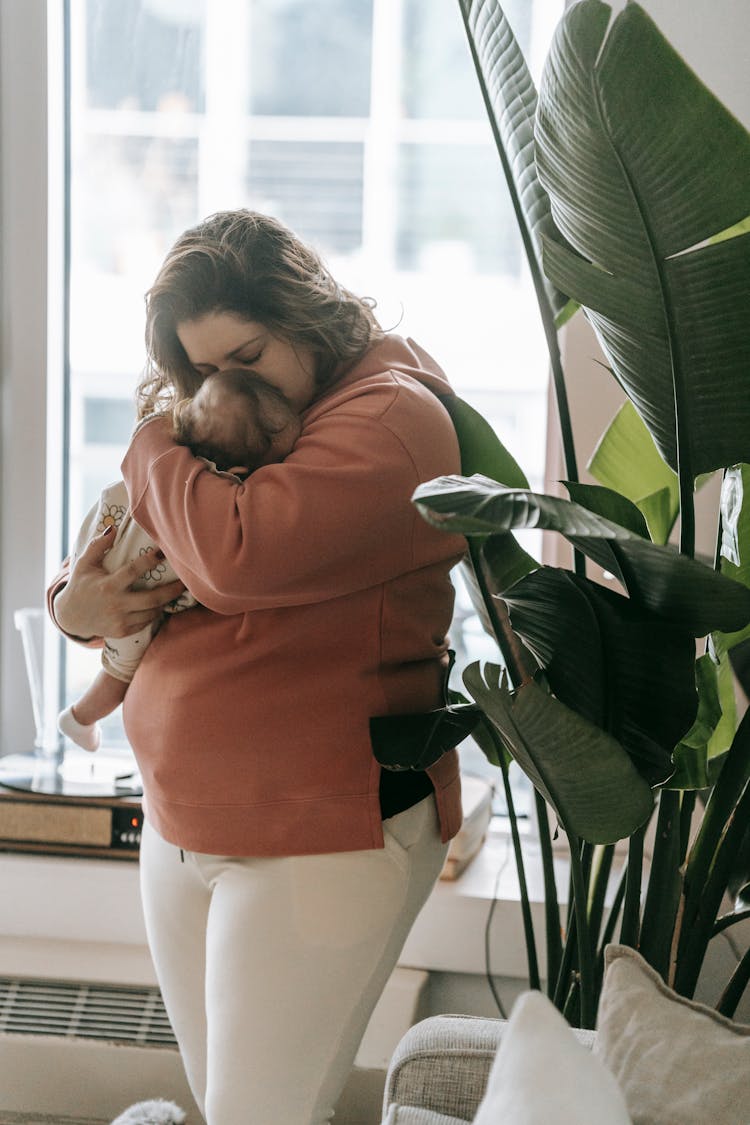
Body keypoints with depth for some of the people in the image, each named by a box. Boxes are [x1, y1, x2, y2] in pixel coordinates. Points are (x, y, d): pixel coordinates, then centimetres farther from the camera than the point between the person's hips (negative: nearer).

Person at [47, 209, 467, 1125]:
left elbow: (236, 555, -31)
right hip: (180, 828, 8)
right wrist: (75, 602, -5)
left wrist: (157, 439, -12)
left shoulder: (390, 416, -15)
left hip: (324, 839, -8)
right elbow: (114, 546, 20)